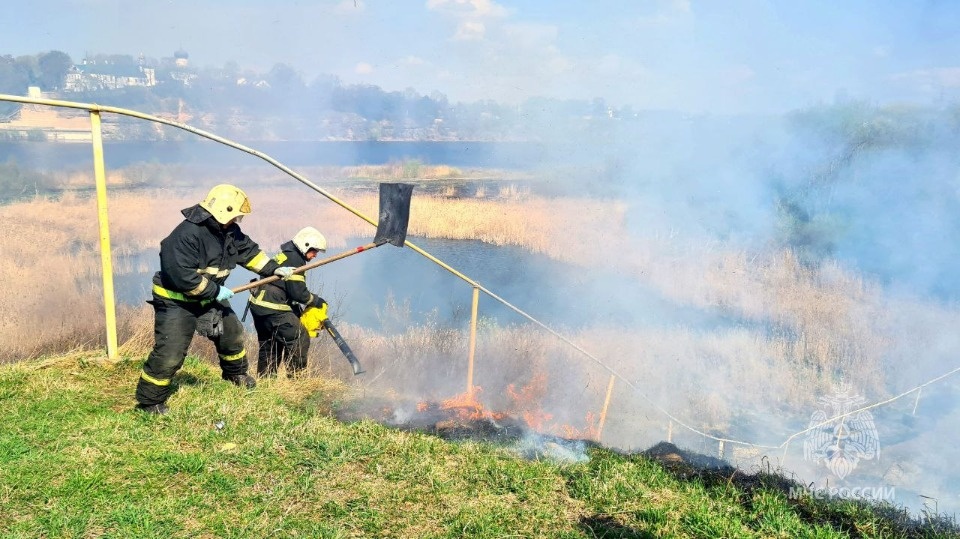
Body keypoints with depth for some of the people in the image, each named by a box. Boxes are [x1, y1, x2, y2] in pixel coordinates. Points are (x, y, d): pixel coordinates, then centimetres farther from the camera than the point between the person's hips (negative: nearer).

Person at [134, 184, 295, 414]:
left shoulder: (230, 232, -2)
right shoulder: (186, 235, -29)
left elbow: (248, 251, 14)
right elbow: (181, 275, -32)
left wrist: (274, 269, 6)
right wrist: (215, 291, -25)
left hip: (209, 298, 9)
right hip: (176, 302, -9)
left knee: (232, 334, 19)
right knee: (169, 354, -11)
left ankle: (236, 374, 45)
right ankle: (150, 402, 7)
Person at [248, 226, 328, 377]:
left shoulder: (285, 254, 18)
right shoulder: (294, 260, -14)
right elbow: (298, 292, -18)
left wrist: (300, 309, 16)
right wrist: (317, 301, -3)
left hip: (260, 305, 11)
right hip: (273, 309, -11)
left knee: (269, 344, 21)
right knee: (300, 338, -7)